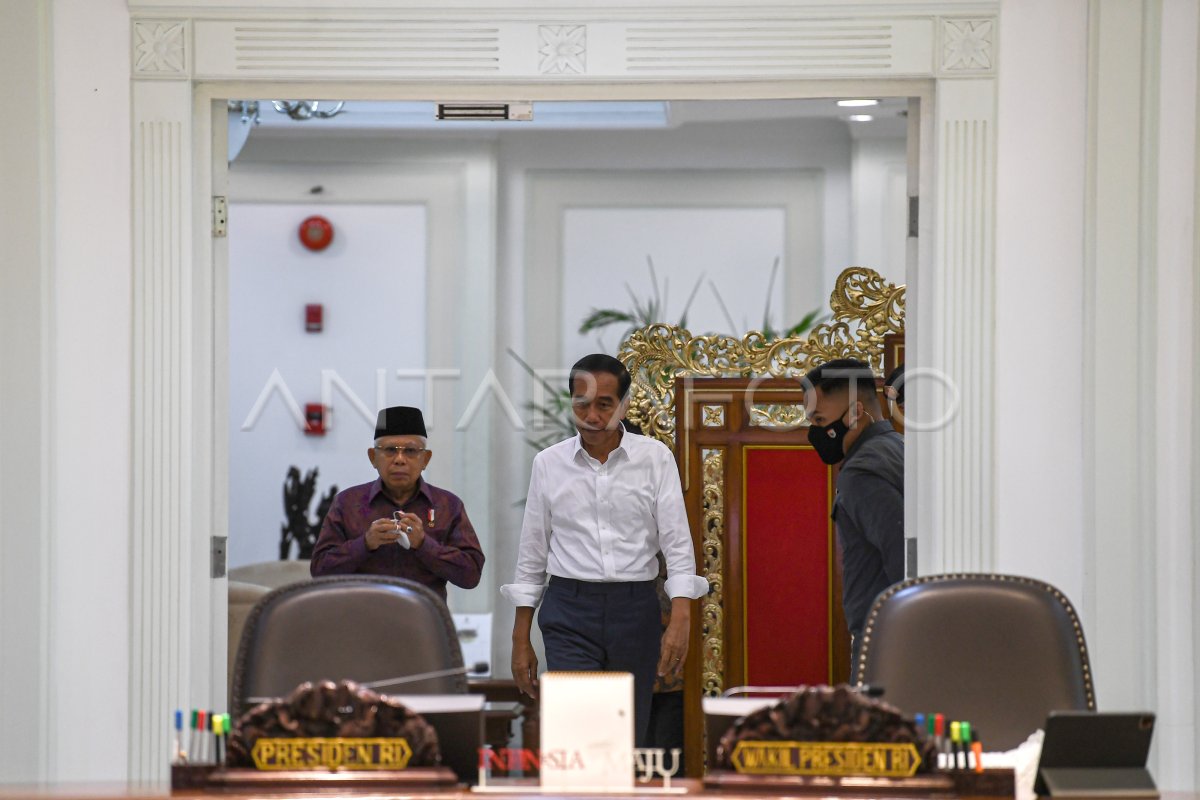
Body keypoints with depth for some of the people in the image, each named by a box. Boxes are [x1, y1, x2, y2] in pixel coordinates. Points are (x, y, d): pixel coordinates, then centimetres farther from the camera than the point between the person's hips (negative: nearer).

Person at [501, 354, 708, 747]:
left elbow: (677, 542, -4)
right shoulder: (548, 463, 4)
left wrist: (680, 619, -18)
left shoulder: (655, 458, 0)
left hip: (635, 611, 1)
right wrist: (521, 640, 8)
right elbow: (532, 554, 9)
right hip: (570, 613, -1)